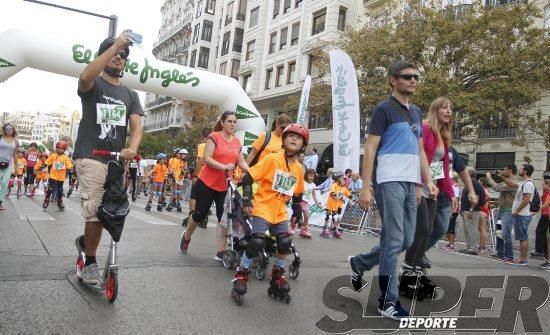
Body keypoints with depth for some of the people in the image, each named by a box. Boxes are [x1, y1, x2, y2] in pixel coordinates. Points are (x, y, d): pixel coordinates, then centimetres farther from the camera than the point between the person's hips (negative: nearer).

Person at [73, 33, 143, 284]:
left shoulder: (130, 95, 15)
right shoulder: (94, 85, 2)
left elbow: (136, 127, 1)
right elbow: (85, 77, -25)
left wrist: (131, 149, -21)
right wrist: (115, 45, -26)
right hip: (91, 157, -5)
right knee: (95, 210, -14)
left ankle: (84, 241, 40)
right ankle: (90, 261, 3)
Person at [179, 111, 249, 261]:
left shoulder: (237, 141, 8)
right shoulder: (214, 137, -9)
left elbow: (241, 161, 5)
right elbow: (206, 158, -17)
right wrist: (224, 167, -30)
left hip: (225, 186, 5)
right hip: (207, 183, -5)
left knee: (224, 217, 0)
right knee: (200, 214, 4)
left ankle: (221, 252, 4)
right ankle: (186, 237, 32)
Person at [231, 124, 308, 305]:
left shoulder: (299, 168, 3)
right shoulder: (272, 159, -12)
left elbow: (297, 194, 17)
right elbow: (248, 177, -11)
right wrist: (246, 198, -15)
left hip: (280, 211, 5)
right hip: (262, 206, -5)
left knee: (285, 243, -5)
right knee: (257, 242, -18)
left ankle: (277, 276, 19)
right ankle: (241, 274, 3)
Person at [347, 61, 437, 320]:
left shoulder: (416, 112, 19)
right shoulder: (384, 109, -4)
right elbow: (370, 149, -9)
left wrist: (427, 180, 11)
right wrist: (366, 187, -16)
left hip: (410, 183, 8)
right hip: (389, 182, -8)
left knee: (406, 241, 11)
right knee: (394, 241, -5)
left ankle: (359, 263, 30)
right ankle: (388, 301, 7)